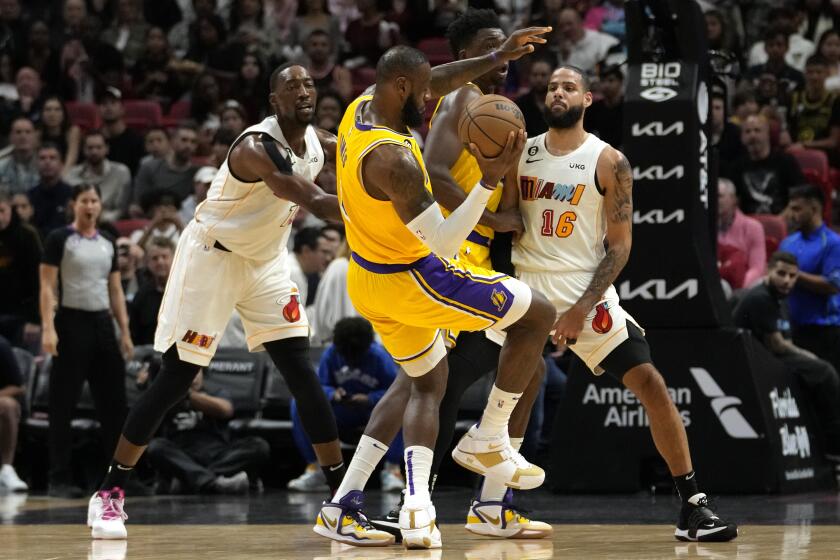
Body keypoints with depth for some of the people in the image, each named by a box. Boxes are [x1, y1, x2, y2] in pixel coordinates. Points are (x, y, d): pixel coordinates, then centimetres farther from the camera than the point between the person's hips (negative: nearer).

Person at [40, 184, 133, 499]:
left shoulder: (108, 244, 13)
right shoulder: (59, 240, -4)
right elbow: (47, 287, -8)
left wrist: (125, 332, 10)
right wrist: (48, 328, -19)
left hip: (102, 324, 6)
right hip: (72, 323, -6)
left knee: (114, 401, 5)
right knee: (63, 405, -3)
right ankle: (59, 479, 0)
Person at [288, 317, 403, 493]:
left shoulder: (379, 356, -16)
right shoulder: (330, 355, -10)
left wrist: (370, 399, -33)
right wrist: (332, 394, -30)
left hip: (373, 412, -2)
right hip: (341, 416, 2)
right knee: (300, 404, -22)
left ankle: (392, 469, -22)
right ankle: (314, 469, -14)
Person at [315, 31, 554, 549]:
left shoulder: (360, 110, -4)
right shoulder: (392, 159, -31)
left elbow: (432, 83, 15)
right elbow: (443, 244, -30)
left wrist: (495, 59, 10)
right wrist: (491, 181, -35)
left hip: (369, 280, 9)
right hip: (411, 280, -9)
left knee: (425, 382, 25)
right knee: (538, 315, 2)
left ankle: (345, 507, 13)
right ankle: (487, 440, 9)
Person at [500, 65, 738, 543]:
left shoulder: (609, 163, -4)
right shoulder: (521, 154, 6)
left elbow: (619, 246, -5)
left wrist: (581, 308, -14)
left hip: (587, 293, -3)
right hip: (527, 289, 3)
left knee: (651, 384, -13)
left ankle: (693, 508, -11)